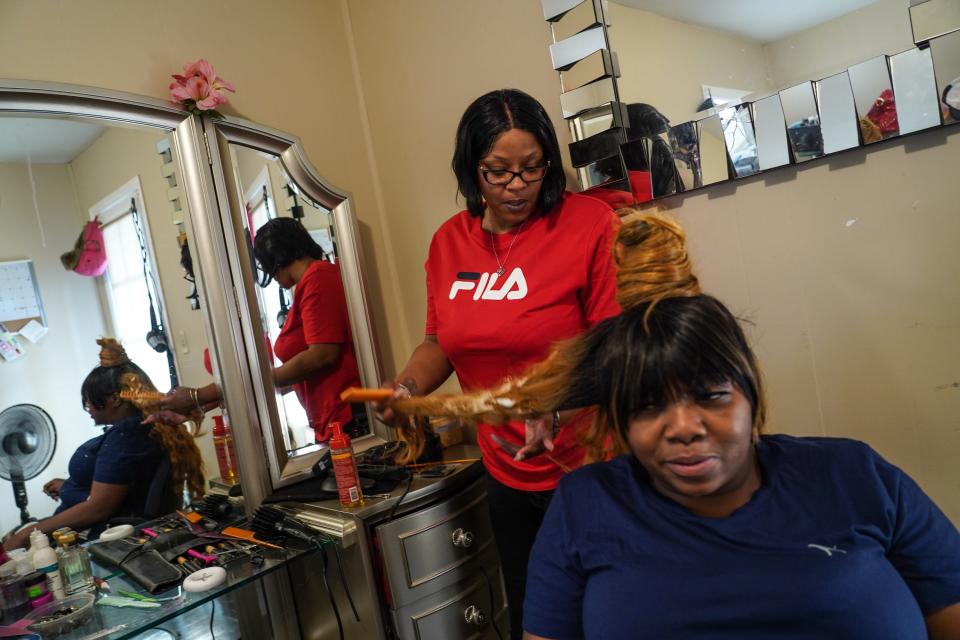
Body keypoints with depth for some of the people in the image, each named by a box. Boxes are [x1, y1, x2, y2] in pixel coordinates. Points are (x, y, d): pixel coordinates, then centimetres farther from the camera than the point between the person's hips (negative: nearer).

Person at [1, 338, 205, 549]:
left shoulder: (124, 436, -22)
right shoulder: (146, 427, 7)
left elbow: (97, 509, -23)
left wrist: (28, 533, -15)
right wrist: (68, 486, 26)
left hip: (103, 538, -10)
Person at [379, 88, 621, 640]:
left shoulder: (590, 222, -14)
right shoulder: (450, 241, 1)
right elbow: (441, 342, 11)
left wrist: (557, 408, -29)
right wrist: (407, 386, -7)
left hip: (592, 466, -4)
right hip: (509, 474, 5)